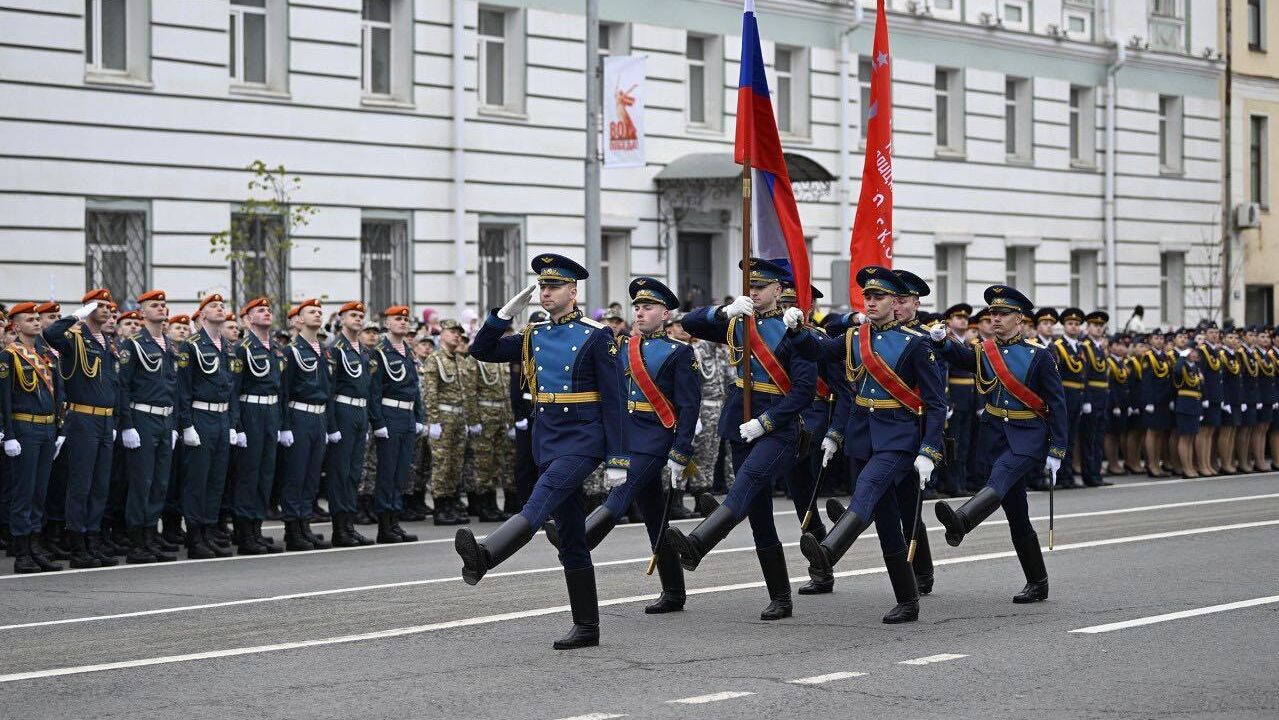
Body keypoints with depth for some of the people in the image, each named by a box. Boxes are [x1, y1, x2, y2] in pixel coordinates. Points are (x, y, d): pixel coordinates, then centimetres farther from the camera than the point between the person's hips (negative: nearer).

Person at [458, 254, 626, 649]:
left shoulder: (596, 336, -5)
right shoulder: (533, 336, 12)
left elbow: (613, 400, -7)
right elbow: (482, 350, 15)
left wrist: (617, 459, -11)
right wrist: (508, 310, 3)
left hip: (583, 438, -7)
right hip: (546, 437, 7)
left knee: (543, 498, -31)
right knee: (570, 537, 7)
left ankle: (484, 556, -56)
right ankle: (586, 627, 12)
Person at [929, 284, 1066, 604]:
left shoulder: (1038, 356, -5)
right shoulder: (984, 353, 9)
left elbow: (1057, 404, -5)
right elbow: (960, 356, -9)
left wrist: (1057, 451, -10)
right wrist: (941, 341, -30)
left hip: (1028, 437, -5)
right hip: (997, 436, 5)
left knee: (1000, 478, -33)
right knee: (1017, 516, 7)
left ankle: (960, 523, -59)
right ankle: (1037, 583, 16)